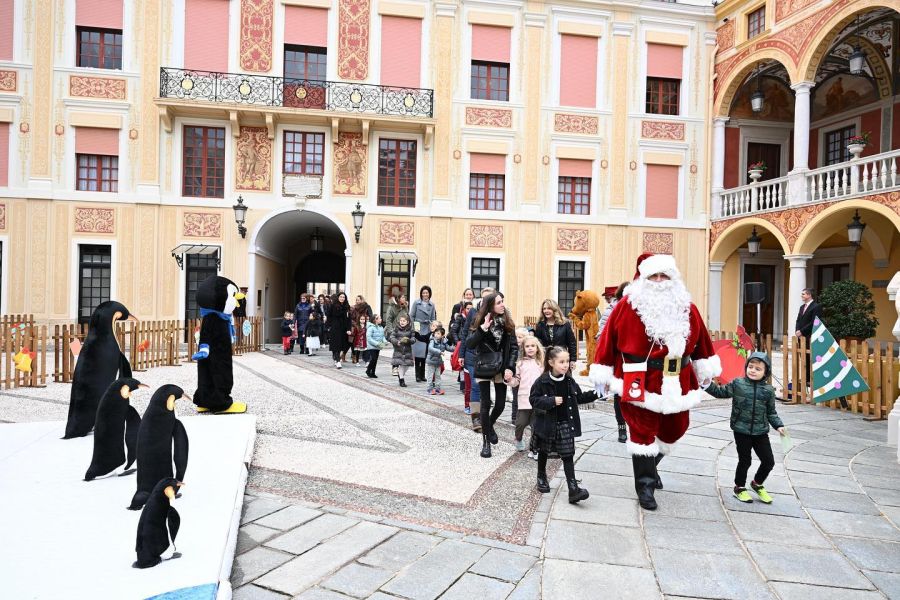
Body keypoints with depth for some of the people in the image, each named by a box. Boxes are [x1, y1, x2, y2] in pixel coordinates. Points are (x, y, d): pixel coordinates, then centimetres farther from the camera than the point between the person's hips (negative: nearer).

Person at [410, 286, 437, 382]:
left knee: (425, 352, 2)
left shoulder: (432, 305, 10)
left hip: (427, 330, 3)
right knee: (418, 352, -5)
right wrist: (413, 327, -6)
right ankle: (418, 375, 1)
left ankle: (423, 375, 12)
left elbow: (433, 318, 13)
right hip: (418, 330, -3)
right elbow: (411, 316, 2)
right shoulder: (416, 303, 2)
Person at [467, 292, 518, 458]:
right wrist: (483, 329, -26)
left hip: (501, 368, 3)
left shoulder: (507, 323, 1)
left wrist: (510, 368, -10)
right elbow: (469, 344, -15)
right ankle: (486, 441, 13)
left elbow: (514, 347, 1)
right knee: (486, 404, 0)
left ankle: (490, 425, 38)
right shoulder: (480, 322, -6)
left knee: (500, 404, 6)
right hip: (483, 368, -2)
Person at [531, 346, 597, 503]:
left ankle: (573, 489, -1)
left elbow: (579, 398, 10)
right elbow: (533, 399, -14)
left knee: (568, 455, 0)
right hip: (547, 424, -2)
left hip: (566, 424, 3)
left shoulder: (569, 381, -1)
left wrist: (595, 394, -3)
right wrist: (551, 401, -25)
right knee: (544, 452, 16)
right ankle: (541, 478, 39)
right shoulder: (542, 381, -15)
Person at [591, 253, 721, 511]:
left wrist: (706, 371, 18)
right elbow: (608, 339, -6)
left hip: (675, 383, 5)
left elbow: (701, 340, 14)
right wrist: (602, 374, -5)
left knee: (674, 428, 17)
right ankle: (645, 485, 15)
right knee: (642, 430, 1)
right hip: (639, 381, -5)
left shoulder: (686, 307, 5)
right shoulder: (627, 305, -8)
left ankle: (648, 465, 44)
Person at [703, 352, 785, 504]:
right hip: (741, 431, -3)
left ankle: (757, 484, 34)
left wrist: (778, 425, -2)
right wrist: (707, 384, -7)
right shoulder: (737, 384, -5)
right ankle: (739, 487, 27)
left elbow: (771, 412, 8)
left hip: (761, 431, 3)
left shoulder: (768, 390, 0)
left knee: (769, 461, 7)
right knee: (745, 460, 5)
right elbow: (720, 392, 5)